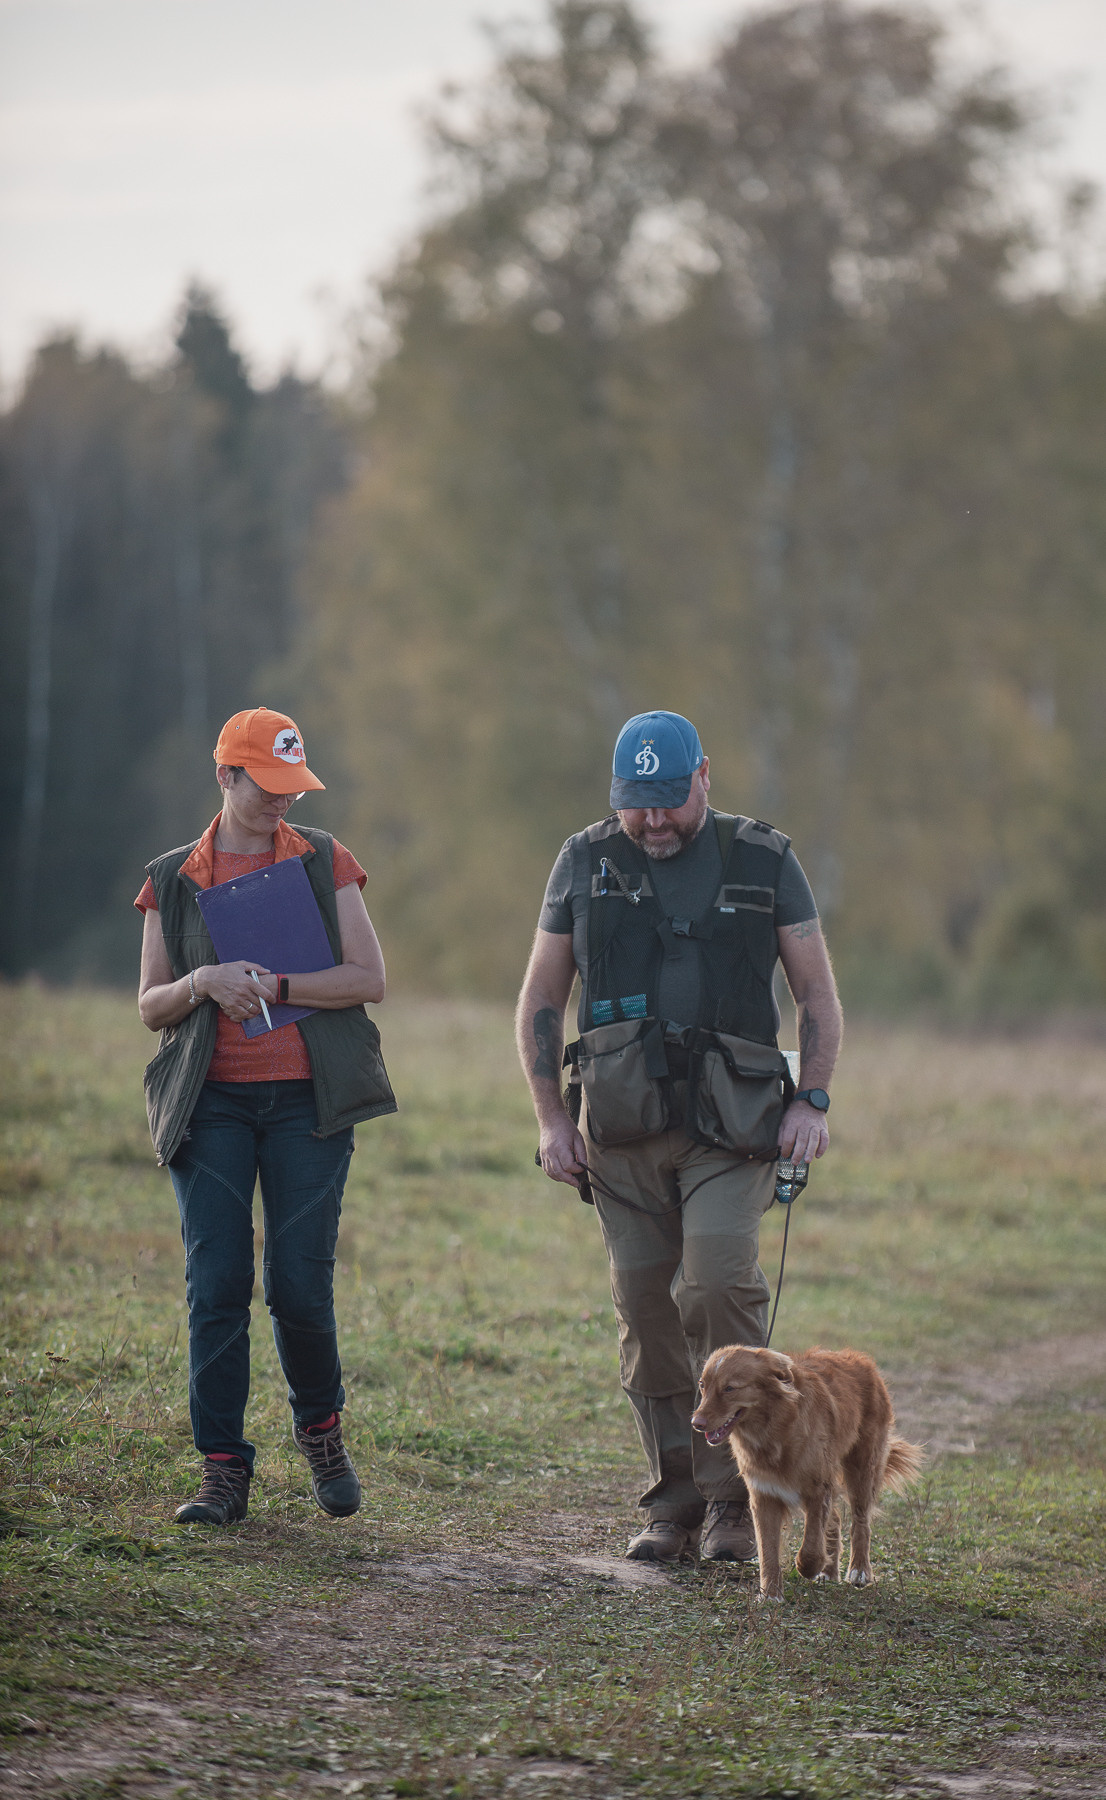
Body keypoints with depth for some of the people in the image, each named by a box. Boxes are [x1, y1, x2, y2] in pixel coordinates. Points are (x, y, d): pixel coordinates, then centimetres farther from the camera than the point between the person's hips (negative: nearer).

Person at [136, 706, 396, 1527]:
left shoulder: (324, 861, 7)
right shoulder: (173, 880, 9)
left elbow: (369, 978, -1)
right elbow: (151, 1005, 10)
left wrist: (270, 985, -12)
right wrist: (201, 984, -12)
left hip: (305, 1099, -1)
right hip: (212, 1103, 1)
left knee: (300, 1283, -6)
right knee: (216, 1285, -6)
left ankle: (321, 1428, 21)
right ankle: (224, 1471, -1)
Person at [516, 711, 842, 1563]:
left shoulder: (764, 861, 6)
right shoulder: (586, 863, 9)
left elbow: (818, 994, 10)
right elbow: (541, 1001, 14)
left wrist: (813, 1100, -3)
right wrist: (552, 1118, 6)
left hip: (731, 1121, -2)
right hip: (621, 1130, 2)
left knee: (721, 1287, -17)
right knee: (646, 1309, 2)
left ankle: (734, 1498, -10)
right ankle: (675, 1500, 11)